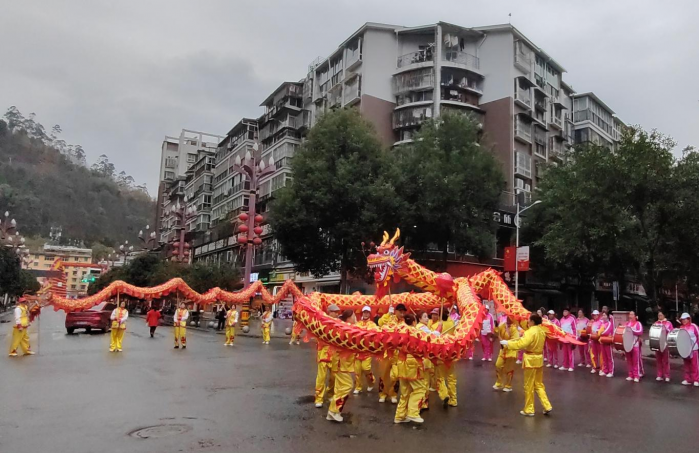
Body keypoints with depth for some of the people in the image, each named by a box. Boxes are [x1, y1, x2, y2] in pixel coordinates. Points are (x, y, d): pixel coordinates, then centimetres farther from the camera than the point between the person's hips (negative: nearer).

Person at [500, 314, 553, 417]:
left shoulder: (531, 332, -20)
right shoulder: (541, 331, 6)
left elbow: (521, 344, -30)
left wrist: (507, 343, -21)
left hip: (531, 360, -8)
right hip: (539, 359, 8)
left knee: (529, 386, 5)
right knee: (539, 384, 20)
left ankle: (529, 410, 14)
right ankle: (547, 406, 16)